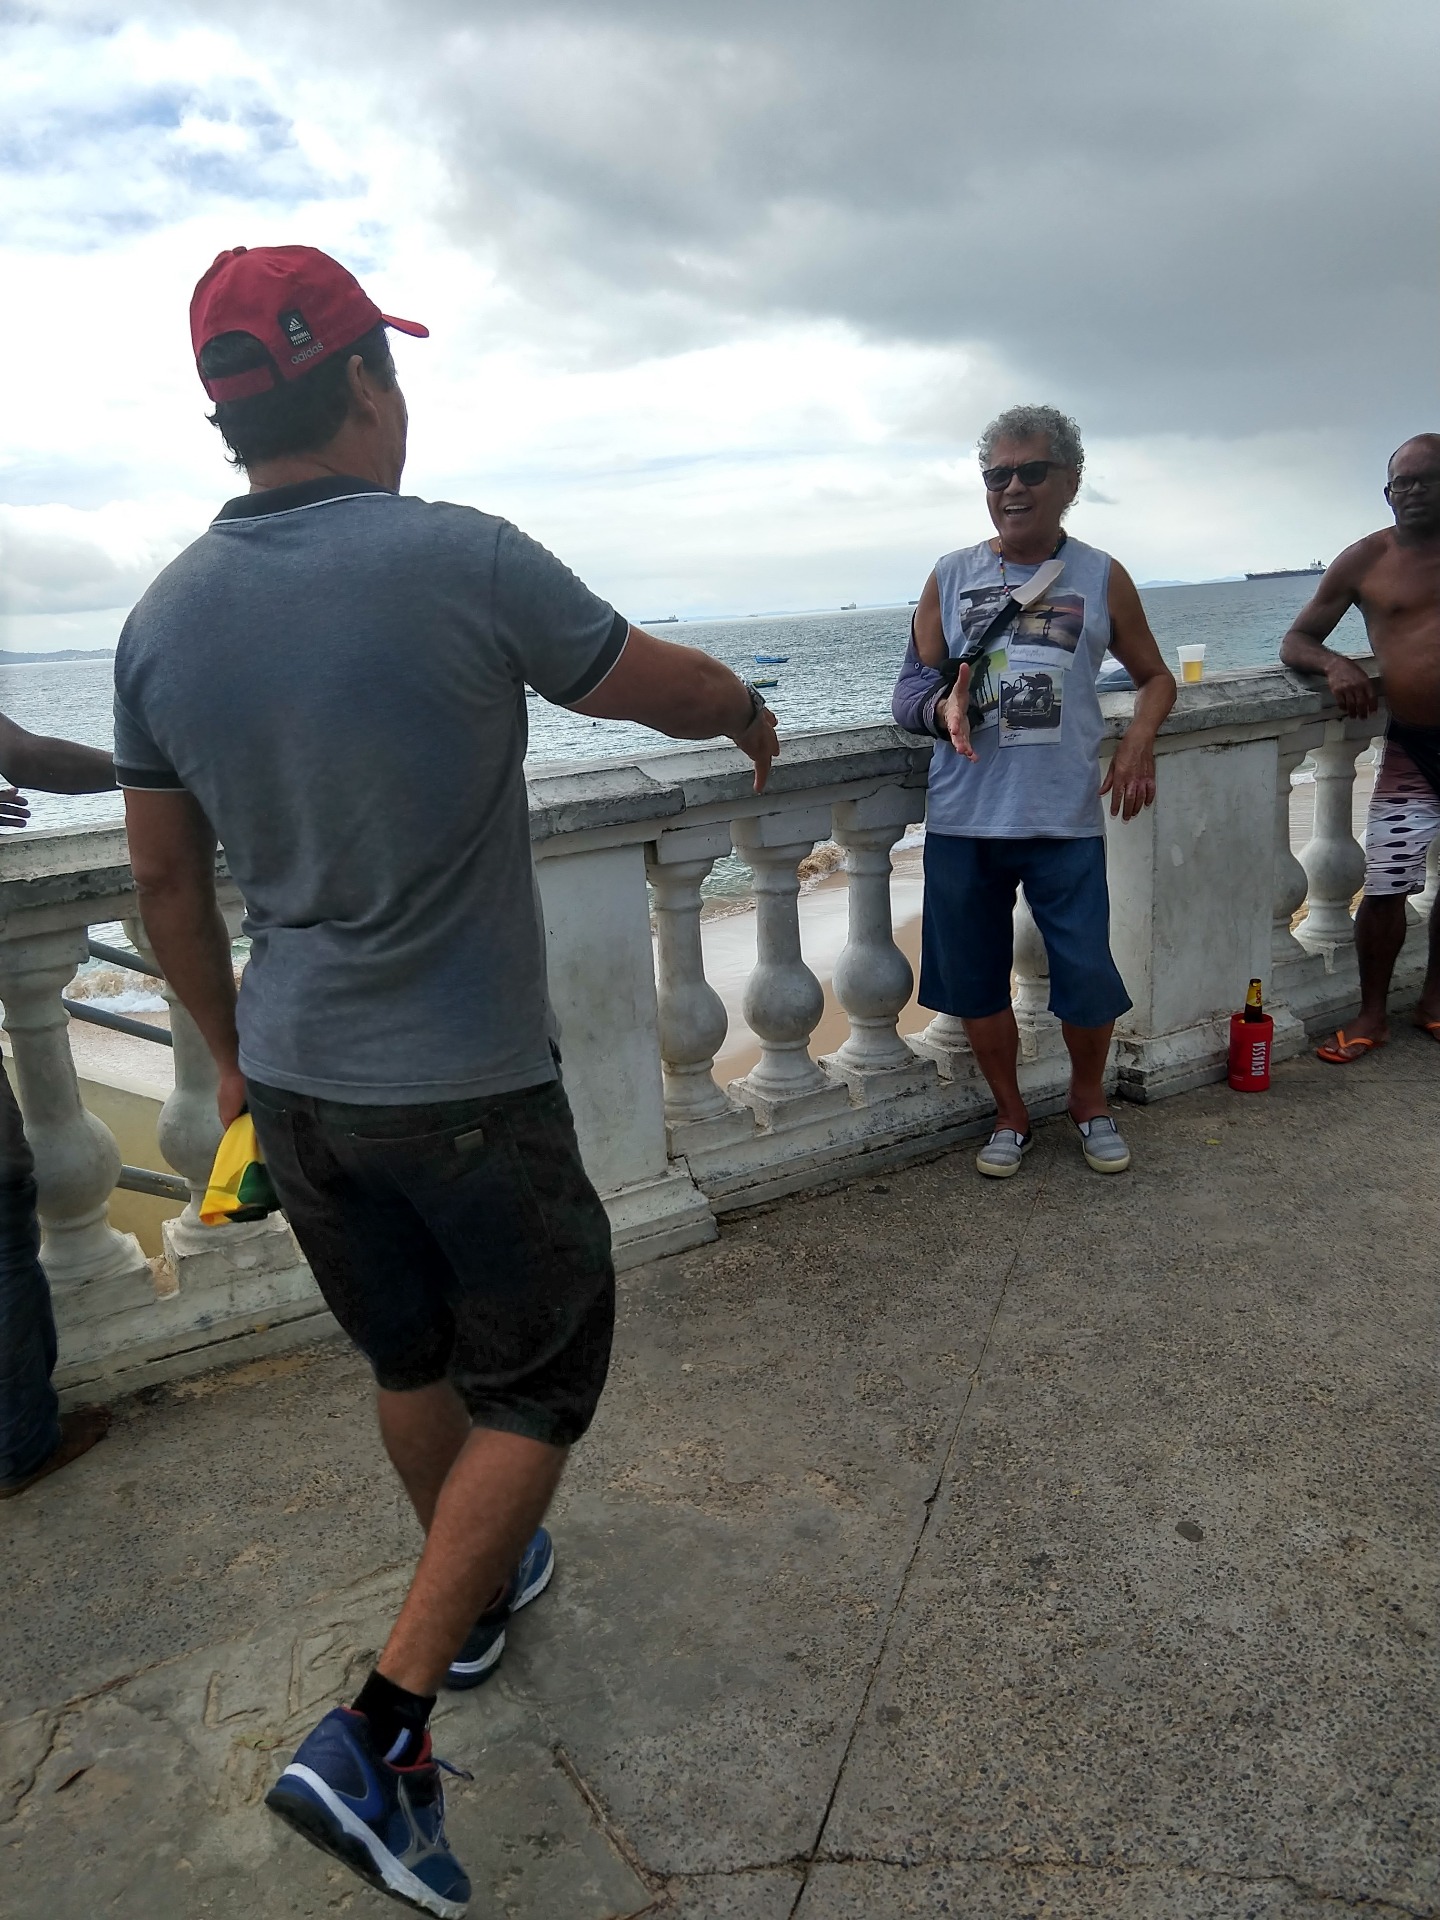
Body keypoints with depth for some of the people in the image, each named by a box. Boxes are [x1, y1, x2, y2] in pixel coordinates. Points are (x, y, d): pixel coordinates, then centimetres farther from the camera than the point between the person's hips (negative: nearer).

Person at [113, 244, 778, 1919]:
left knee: (409, 1357, 24)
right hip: (465, 1088, -6)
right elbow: (678, 690, -4)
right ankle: (379, 1734, 9)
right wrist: (753, 717, 19)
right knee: (539, 1382, 11)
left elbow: (165, 875, 7)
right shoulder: (461, 561, -17)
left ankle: (477, 1594, 46)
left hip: (294, 1084, 6)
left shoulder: (164, 616, -1)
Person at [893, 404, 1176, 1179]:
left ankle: (1090, 1102, 30)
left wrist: (1140, 738, -7)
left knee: (1087, 978, -1)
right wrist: (943, 708, -19)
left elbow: (1154, 675, 13)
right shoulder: (949, 577, 5)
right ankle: (1010, 1115, 31)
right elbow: (910, 687, 4)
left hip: (1066, 819, -1)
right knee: (975, 981, 9)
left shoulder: (1102, 578, 4)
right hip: (963, 820, 1)